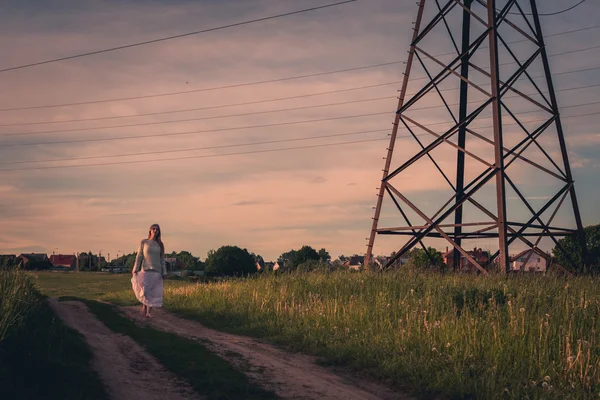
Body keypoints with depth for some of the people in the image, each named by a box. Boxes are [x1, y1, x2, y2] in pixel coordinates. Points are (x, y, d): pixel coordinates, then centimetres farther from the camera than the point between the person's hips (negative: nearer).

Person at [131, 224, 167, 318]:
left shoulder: (160, 245, 10)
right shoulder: (143, 242, 4)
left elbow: (162, 260, 10)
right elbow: (139, 257, 1)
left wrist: (164, 273, 2)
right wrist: (135, 270, -7)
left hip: (156, 271, 2)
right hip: (145, 270, -2)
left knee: (153, 292, -4)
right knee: (144, 290, -13)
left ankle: (149, 312, -2)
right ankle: (144, 305, 10)